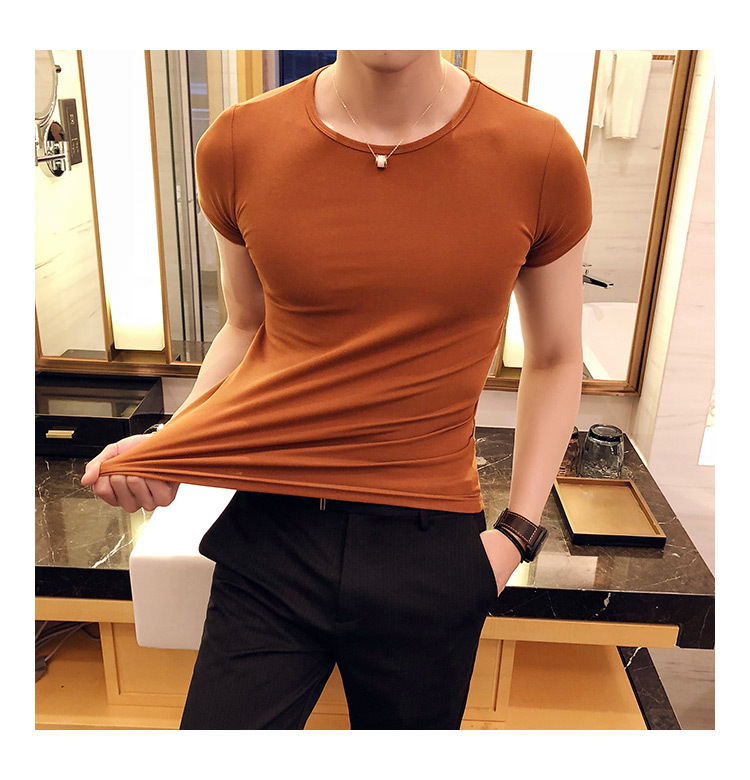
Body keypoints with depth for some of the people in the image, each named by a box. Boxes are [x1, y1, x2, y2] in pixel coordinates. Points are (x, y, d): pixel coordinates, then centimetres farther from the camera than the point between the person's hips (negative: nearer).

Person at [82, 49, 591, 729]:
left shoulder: (541, 157, -8)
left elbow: (555, 361, 4)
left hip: (429, 555, 0)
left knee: (409, 720, 21)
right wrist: (164, 445, -6)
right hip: (272, 538, 1)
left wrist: (518, 531, -4)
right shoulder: (238, 145, -4)